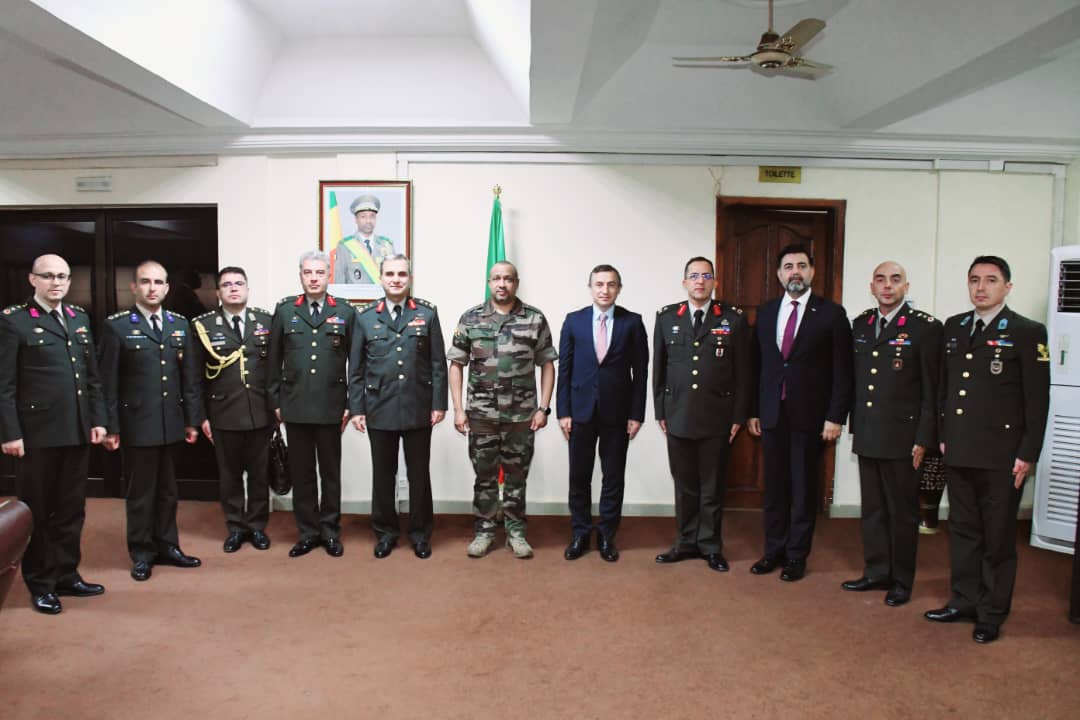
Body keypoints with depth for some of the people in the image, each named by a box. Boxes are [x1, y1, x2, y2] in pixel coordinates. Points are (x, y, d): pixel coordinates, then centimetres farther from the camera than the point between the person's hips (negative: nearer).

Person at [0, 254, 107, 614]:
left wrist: (98, 419, 8)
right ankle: (41, 584, 21)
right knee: (37, 511, 8)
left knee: (72, 508, 13)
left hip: (77, 432, 5)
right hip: (36, 432, -5)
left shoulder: (79, 318, 12)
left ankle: (67, 575, 27)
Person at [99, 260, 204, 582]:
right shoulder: (117, 325, -5)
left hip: (172, 423, 4)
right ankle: (141, 553, 21)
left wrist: (193, 419, 6)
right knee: (140, 492, 7)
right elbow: (108, 381, -6)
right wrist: (111, 426, -8)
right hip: (137, 424, -4)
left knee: (167, 489, 14)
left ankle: (167, 546, 27)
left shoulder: (180, 324, 8)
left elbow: (190, 375, 9)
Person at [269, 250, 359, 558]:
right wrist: (275, 401, 4)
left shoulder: (345, 312, 2)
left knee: (330, 472, 9)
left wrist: (352, 404, -2)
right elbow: (274, 360, 7)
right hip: (295, 406, 1)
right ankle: (308, 532, 22)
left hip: (331, 406, -1)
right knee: (301, 472, 9)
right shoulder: (284, 310, 4)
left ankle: (330, 531, 22)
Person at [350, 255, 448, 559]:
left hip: (418, 409, -1)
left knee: (419, 474, 8)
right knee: (383, 474, 10)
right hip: (380, 409, 1)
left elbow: (438, 363, 1)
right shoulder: (365, 317, 5)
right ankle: (385, 532, 26)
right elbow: (356, 369, 6)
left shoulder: (427, 313, 2)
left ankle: (420, 533, 22)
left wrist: (439, 403, -4)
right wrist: (357, 408, 1)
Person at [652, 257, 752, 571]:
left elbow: (743, 372, 1)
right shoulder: (666, 317, 5)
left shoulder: (733, 319, 0)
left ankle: (711, 545, 22)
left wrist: (739, 416, -2)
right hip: (678, 416, 2)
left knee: (712, 486, 8)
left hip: (716, 417, -1)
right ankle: (686, 542, 24)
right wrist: (660, 411, 5)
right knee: (684, 484, 11)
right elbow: (658, 368, 8)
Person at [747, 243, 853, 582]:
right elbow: (758, 363, 9)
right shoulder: (766, 311, 8)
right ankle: (774, 550, 22)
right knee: (774, 486, 10)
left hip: (810, 415, -3)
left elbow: (842, 371, -5)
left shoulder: (831, 313, -3)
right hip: (771, 413, 3)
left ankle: (796, 555, 19)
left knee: (804, 487, 7)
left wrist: (835, 417, -10)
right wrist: (753, 411, 6)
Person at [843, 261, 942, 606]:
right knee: (872, 509, 15)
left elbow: (932, 390, -8)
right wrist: (854, 424, 11)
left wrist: (924, 439, -11)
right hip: (866, 435, 5)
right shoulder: (860, 324, 9)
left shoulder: (925, 327, -7)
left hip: (901, 436, -5)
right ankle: (876, 572, 28)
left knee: (902, 512, 7)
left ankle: (901, 581, 21)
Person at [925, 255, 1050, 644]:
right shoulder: (954, 327, 10)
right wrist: (943, 435, 10)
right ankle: (964, 600, 29)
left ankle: (992, 613, 20)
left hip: (1002, 456, -5)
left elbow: (1037, 400, -7)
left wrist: (1028, 454, -10)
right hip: (959, 451, 5)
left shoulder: (1027, 332, -5)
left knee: (998, 537, 7)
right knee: (962, 530, 15)